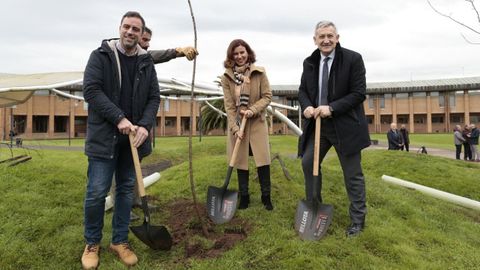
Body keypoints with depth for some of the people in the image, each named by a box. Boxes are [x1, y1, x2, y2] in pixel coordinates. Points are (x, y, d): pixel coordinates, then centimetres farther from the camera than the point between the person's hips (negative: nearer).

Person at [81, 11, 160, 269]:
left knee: (126, 190, 10)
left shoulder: (146, 62, 9)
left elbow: (154, 97, 6)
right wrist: (119, 118, -19)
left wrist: (145, 125, -11)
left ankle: (119, 241, 24)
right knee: (97, 192, -1)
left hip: (132, 137, 4)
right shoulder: (100, 55, 0)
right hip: (104, 136, -3)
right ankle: (92, 243, 21)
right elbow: (91, 90, -10)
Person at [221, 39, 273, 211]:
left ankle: (266, 197, 14)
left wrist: (253, 110, -19)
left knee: (263, 159, -1)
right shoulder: (226, 77, -3)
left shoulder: (259, 73, -4)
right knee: (241, 161, 6)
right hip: (237, 123, 1)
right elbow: (229, 105, -6)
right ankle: (244, 197, 20)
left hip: (257, 122, 0)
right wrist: (235, 128, -12)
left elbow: (267, 96, -3)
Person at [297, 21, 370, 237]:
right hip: (317, 123, 5)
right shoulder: (309, 62, 6)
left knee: (353, 173, 4)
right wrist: (307, 106, -11)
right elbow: (303, 90, 11)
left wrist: (331, 108, -22)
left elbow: (359, 93, -13)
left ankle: (358, 220, 20)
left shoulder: (353, 59, -9)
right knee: (308, 162, 8)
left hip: (345, 125, -5)